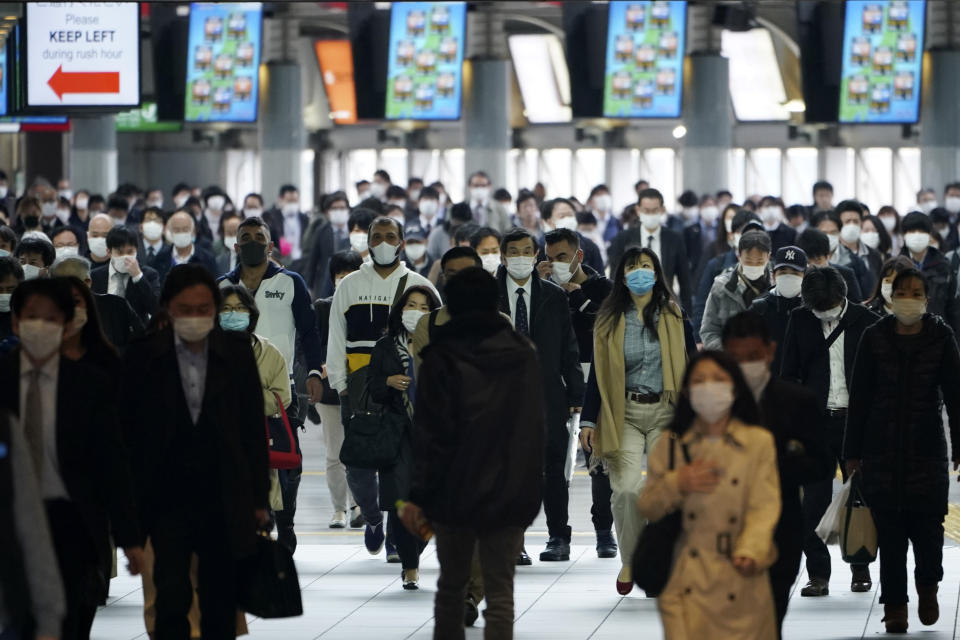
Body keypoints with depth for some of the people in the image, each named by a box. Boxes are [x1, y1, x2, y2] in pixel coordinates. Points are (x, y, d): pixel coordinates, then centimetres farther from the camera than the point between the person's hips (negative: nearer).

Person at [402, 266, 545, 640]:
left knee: (451, 584, 15)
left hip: (456, 493, -2)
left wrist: (419, 494, -8)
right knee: (500, 592, 0)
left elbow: (432, 434, -12)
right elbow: (538, 427, 13)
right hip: (512, 495, 2)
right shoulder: (523, 355, 6)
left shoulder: (442, 359, -8)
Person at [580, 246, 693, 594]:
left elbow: (690, 367, 8)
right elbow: (597, 373, 8)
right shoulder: (610, 320, 6)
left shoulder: (674, 317, 6)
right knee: (626, 488, -14)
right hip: (624, 414, 0)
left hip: (665, 412, 0)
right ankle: (629, 560, 6)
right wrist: (589, 421, 2)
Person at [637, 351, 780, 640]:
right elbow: (646, 509, 12)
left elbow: (764, 507, -6)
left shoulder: (759, 442, 3)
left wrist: (750, 552, -24)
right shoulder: (669, 446, 9)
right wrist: (676, 485, -8)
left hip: (740, 587, -1)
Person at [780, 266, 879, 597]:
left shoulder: (866, 321, -2)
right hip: (815, 421, 1)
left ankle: (861, 569, 19)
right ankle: (818, 575, 1)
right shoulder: (800, 320, 3)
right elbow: (789, 374, 7)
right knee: (814, 502, -3)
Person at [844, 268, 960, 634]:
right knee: (889, 531, 0)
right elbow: (859, 396, 6)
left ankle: (927, 585, 22)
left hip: (927, 446, -1)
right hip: (882, 448, 1)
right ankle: (894, 606, 9)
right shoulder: (874, 338, 4)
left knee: (927, 523, -6)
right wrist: (853, 451, 4)